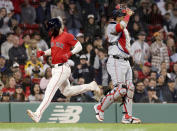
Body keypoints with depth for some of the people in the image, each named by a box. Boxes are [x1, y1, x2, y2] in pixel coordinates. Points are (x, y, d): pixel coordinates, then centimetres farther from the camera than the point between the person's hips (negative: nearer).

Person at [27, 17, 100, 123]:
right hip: (55, 69, 10)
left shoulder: (67, 36, -11)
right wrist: (43, 53, 10)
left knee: (50, 91, -19)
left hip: (62, 68, -10)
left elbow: (79, 46, -10)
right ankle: (90, 86, 34)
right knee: (67, 92, 21)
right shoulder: (53, 37, 15)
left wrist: (70, 53, -24)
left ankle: (38, 114, -27)